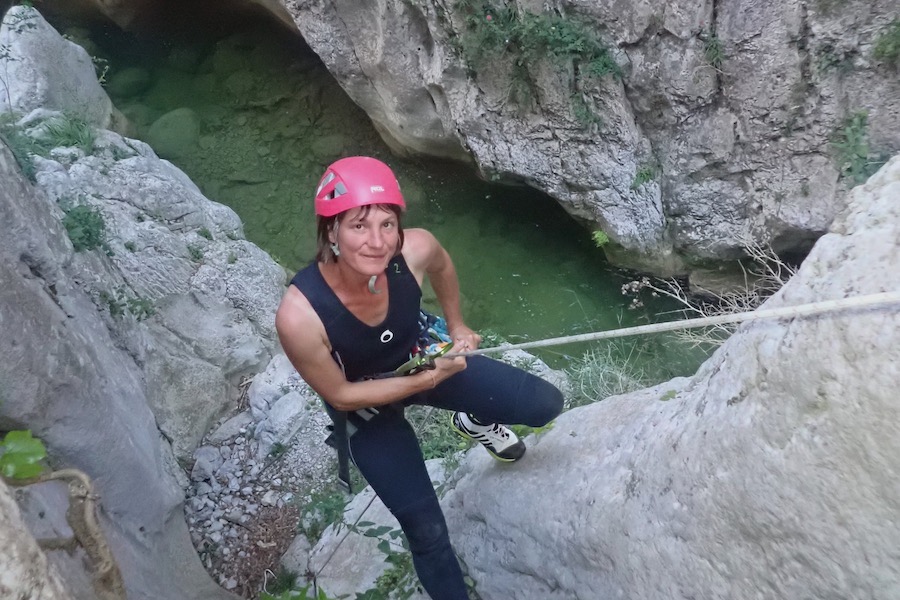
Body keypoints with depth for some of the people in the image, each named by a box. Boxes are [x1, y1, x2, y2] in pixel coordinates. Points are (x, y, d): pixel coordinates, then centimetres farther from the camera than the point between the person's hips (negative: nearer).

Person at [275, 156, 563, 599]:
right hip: (364, 405, -3)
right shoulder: (299, 316, -39)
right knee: (426, 530, -1)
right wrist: (426, 381, -25)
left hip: (423, 359, 3)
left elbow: (442, 267, -3)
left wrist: (457, 327, 8)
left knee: (545, 405, 2)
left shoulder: (416, 249, -31)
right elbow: (341, 396, -22)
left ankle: (475, 423, 36)